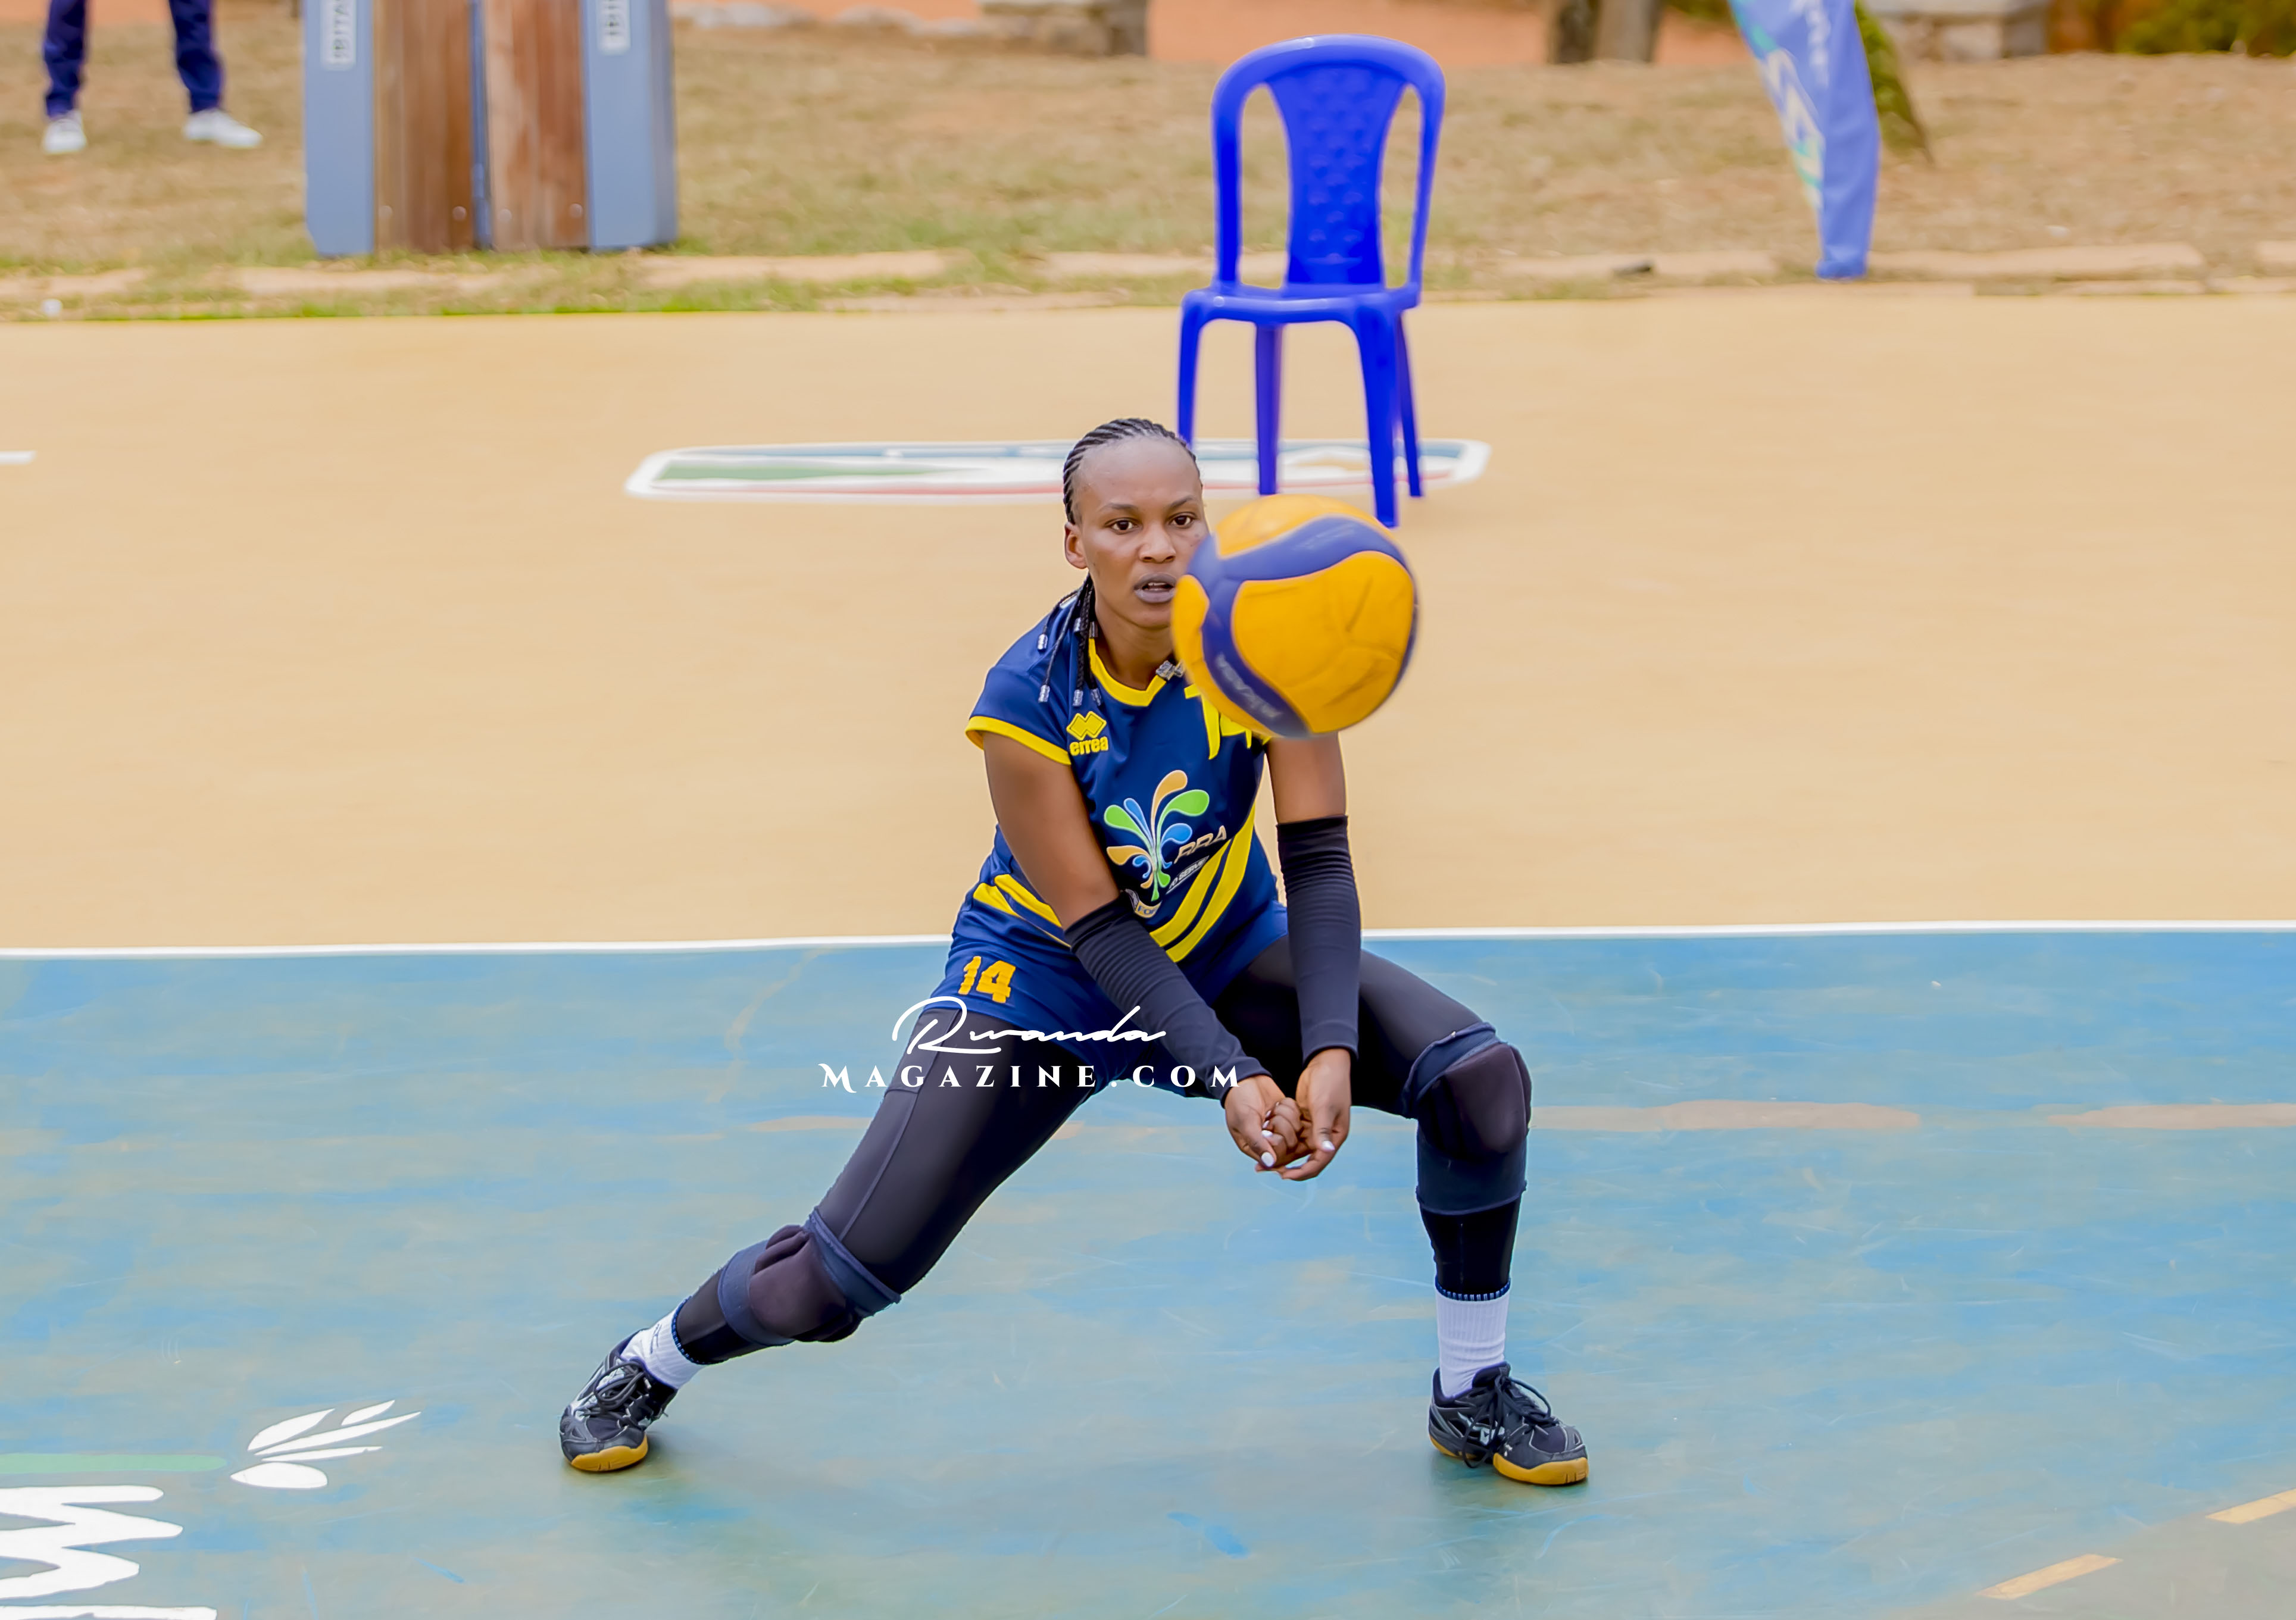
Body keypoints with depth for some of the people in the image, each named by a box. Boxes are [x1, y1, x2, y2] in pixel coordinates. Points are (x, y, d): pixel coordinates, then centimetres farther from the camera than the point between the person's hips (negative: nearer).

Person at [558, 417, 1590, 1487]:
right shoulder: (1026, 704, -28)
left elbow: (1318, 859, -22)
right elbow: (1099, 929, -26)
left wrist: (1330, 1049, -36)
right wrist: (1229, 1079, -37)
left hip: (1227, 957, 3)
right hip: (1043, 986, -3)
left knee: (1480, 1079, -18)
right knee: (835, 1280, -11)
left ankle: (1471, 1393, 3)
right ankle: (653, 1362, 24)